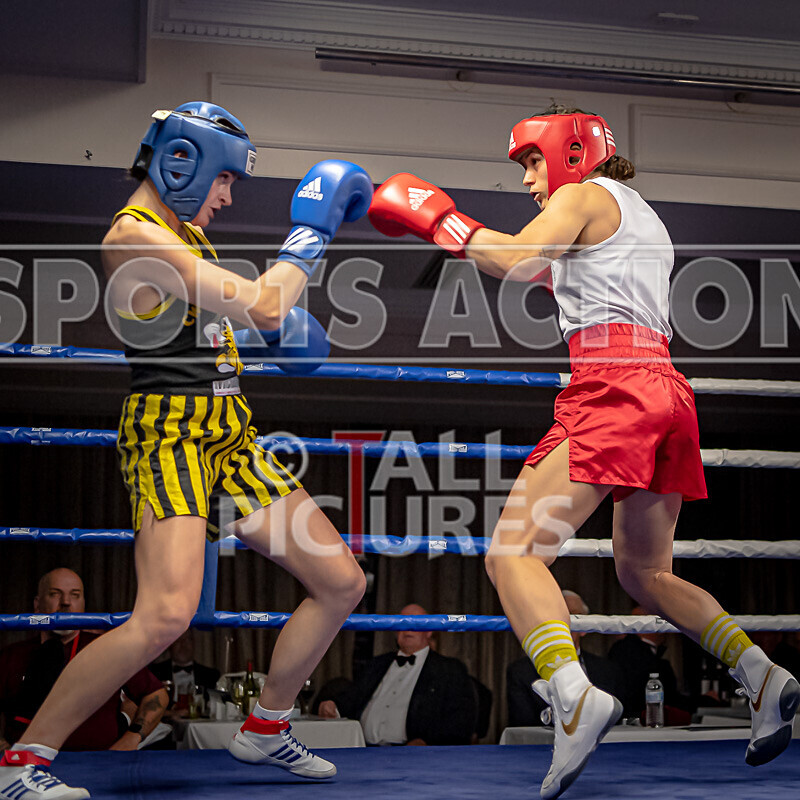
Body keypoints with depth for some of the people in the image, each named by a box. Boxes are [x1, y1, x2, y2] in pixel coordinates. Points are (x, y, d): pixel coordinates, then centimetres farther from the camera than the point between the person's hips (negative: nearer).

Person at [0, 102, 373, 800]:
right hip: (169, 434, -10)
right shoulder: (135, 236, -15)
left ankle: (266, 727, 25)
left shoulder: (184, 231, 16)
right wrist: (311, 229, -6)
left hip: (230, 439, 10)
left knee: (342, 584, 9)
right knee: (166, 614, -26)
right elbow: (264, 308, -18)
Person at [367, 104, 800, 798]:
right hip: (667, 387, 9)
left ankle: (575, 697, -35)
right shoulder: (647, 222, 31)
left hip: (613, 383, -9)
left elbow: (516, 260, -10)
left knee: (513, 553, -14)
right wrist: (559, 269, 32)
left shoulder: (584, 195, 6)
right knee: (644, 572, 20)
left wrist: (436, 217, -2)